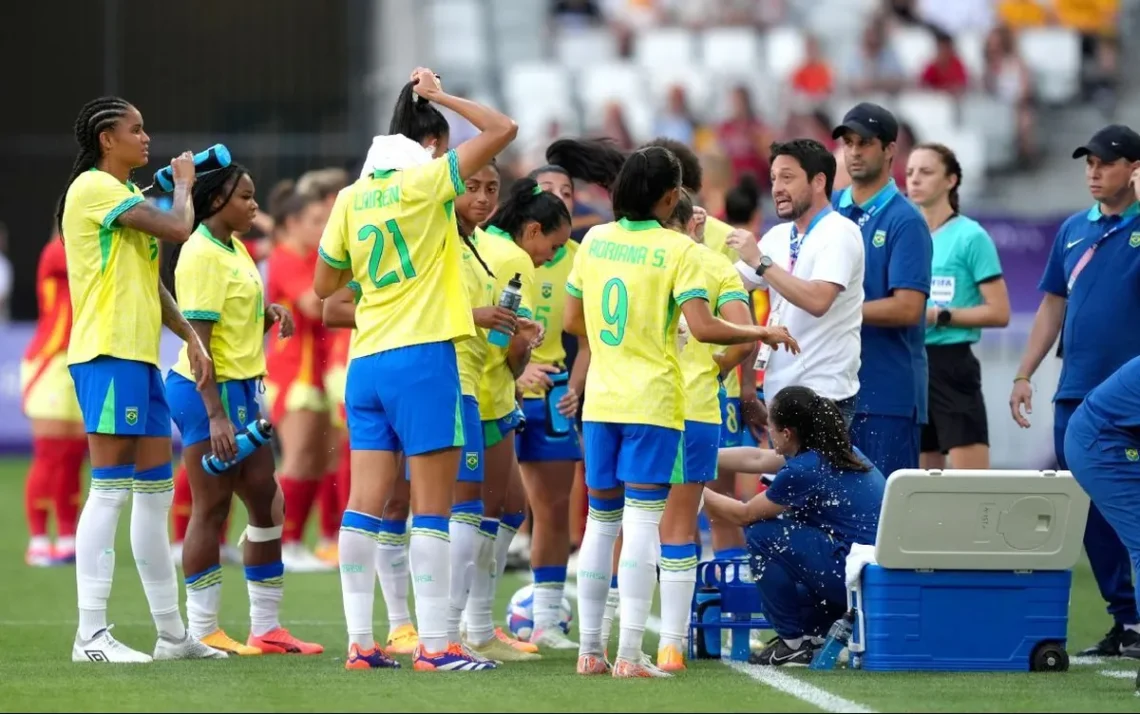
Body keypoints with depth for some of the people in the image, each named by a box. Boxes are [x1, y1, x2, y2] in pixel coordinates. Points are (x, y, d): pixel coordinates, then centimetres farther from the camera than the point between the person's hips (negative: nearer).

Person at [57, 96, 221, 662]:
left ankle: (171, 634, 16)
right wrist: (183, 184, 1)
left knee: (156, 490, 11)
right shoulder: (94, 187, -10)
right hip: (107, 355, -10)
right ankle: (90, 635, -12)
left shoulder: (128, 195, 21)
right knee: (110, 489, -11)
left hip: (140, 357, 10)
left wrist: (190, 335, 9)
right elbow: (178, 228, -18)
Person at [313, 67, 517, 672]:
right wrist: (441, 97, 2)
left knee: (364, 504, 4)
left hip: (366, 361, 6)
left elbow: (324, 285, 16)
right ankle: (433, 644, -6)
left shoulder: (352, 197, 9)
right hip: (422, 356, -6)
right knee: (432, 507, -3)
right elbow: (503, 130, -7)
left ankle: (360, 641, 2)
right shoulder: (426, 181, -6)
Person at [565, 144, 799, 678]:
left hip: (601, 399, 5)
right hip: (653, 401, -5)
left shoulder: (595, 240, 6)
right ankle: (629, 654, -12)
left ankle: (589, 649, 13)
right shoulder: (678, 249, -9)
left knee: (600, 521, 13)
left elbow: (572, 321, 13)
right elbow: (702, 327, -17)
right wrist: (761, 333, -3)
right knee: (642, 521, -6)